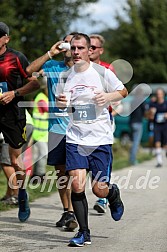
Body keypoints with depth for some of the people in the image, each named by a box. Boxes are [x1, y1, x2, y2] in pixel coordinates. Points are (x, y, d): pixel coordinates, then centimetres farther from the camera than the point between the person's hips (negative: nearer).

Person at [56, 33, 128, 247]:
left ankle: (113, 194, 35)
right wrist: (59, 102, -4)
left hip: (100, 139, -2)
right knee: (77, 185, -11)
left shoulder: (102, 73, -4)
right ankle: (83, 233, 2)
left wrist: (108, 96, -14)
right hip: (75, 139, 2)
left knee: (99, 190, -3)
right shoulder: (65, 77, 6)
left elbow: (123, 91, 7)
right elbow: (59, 102, 20)